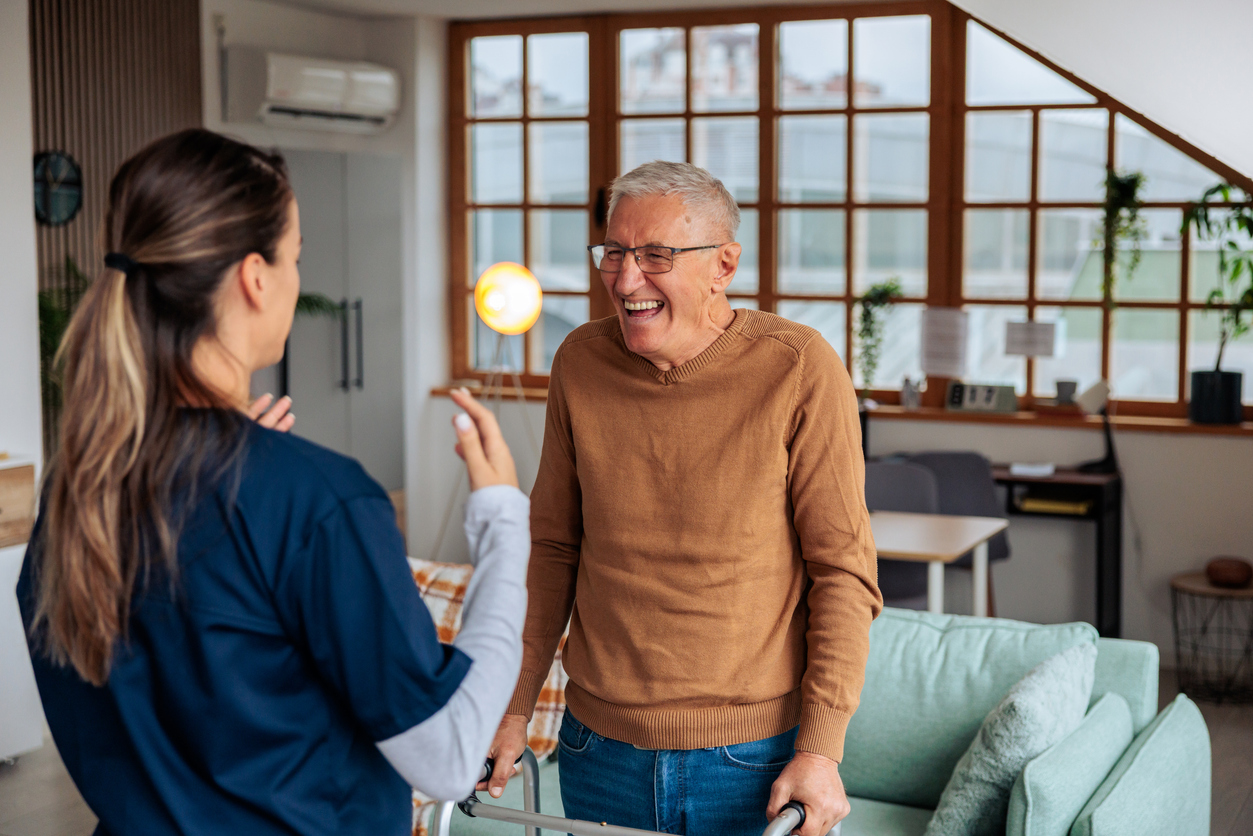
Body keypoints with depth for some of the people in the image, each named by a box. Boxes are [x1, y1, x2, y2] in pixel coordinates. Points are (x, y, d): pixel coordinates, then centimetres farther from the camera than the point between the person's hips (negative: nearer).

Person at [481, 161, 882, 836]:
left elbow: (844, 572, -10)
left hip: (755, 756, -3)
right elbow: (553, 548, 8)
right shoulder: (580, 362, -1)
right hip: (599, 749, 4)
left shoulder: (799, 370, -12)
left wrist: (821, 749, -13)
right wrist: (513, 706, 7)